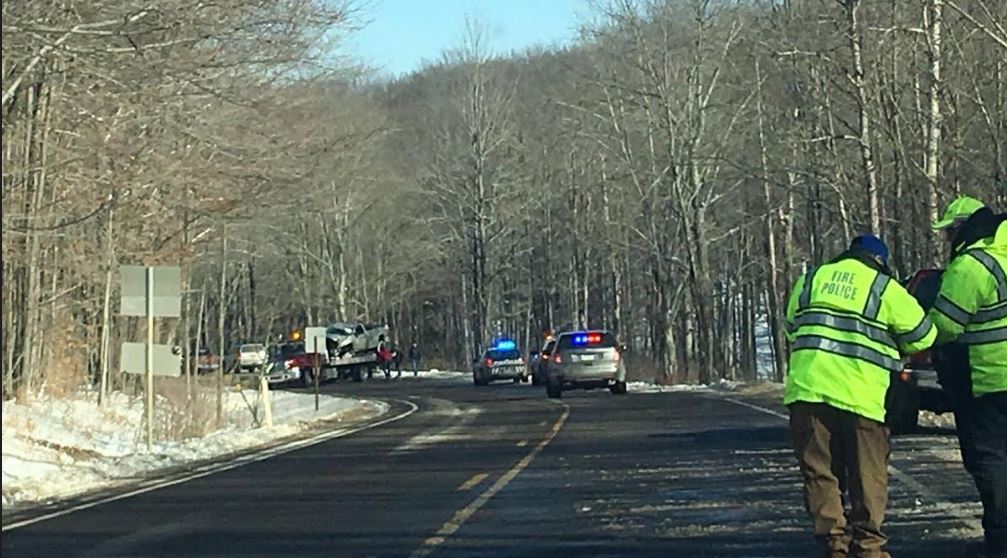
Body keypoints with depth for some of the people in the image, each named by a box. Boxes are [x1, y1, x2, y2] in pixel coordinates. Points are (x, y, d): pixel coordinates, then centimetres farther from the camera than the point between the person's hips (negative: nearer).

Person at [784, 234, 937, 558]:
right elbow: (923, 336, 8)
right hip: (860, 394, -3)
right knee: (868, 476, 8)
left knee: (819, 472, 8)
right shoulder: (885, 289, 3)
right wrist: (893, 349, 27)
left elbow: (792, 328, 24)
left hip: (807, 389, 3)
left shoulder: (811, 280, 15)